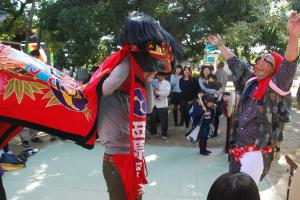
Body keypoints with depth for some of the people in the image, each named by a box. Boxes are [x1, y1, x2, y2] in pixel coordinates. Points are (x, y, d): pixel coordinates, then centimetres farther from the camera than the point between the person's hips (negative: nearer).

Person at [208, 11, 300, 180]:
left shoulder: (275, 86, -8)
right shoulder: (250, 81, 8)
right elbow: (235, 63, 20)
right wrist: (220, 45, 30)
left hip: (258, 151, -6)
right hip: (240, 146, 7)